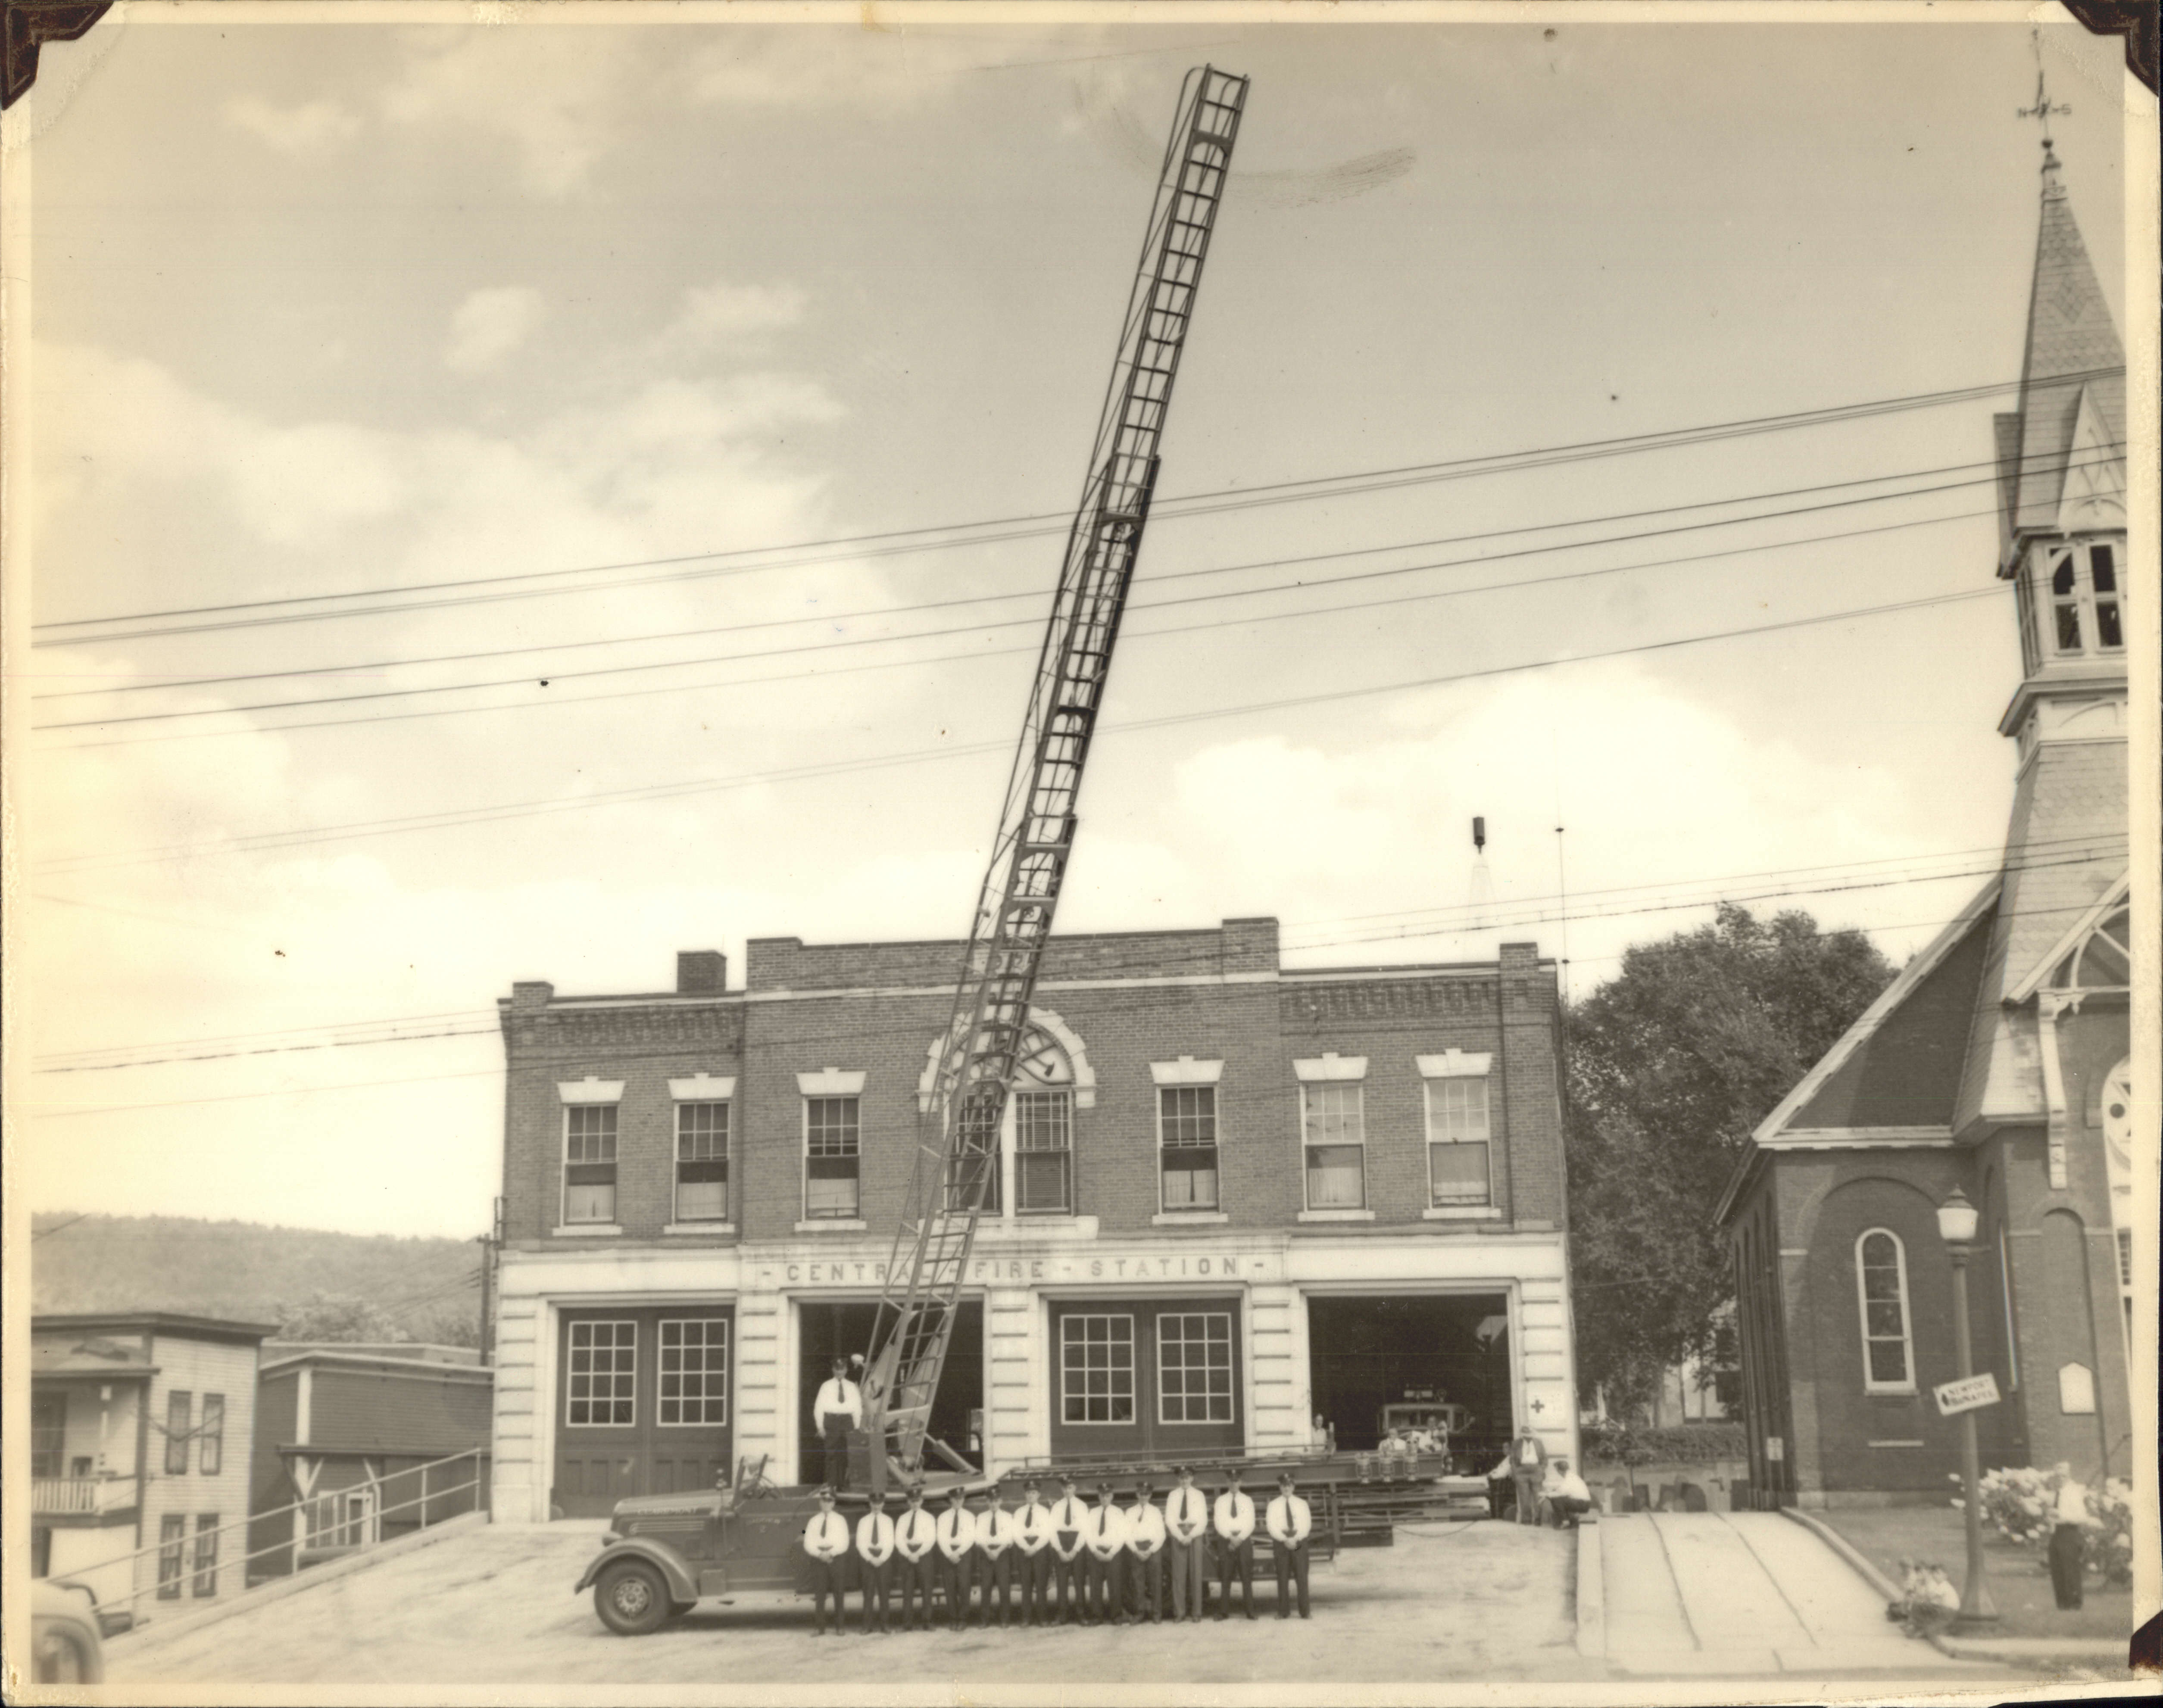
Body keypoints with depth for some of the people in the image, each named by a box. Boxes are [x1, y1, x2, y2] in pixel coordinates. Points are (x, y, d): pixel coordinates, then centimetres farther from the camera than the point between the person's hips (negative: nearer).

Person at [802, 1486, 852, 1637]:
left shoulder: (840, 1520, 6)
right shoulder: (814, 1521, 10)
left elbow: (844, 1544, -1)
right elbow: (808, 1544, 4)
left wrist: (830, 1553, -14)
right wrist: (820, 1555, -12)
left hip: (836, 1558, -1)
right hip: (818, 1559, 1)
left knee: (838, 1593, -1)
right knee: (819, 1593, -3)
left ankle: (839, 1627, 3)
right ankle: (820, 1627, -1)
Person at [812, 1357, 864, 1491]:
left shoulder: (852, 1387, 10)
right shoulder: (826, 1386, 4)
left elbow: (857, 1407, 12)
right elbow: (819, 1406, 3)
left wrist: (857, 1427, 6)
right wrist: (820, 1426, -2)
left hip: (847, 1421, 2)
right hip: (831, 1420, -2)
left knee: (845, 1454, 3)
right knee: (832, 1453, -7)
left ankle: (843, 1483, 9)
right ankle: (831, 1484, -5)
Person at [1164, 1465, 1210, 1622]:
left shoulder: (1199, 1495, 7)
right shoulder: (1173, 1495, 8)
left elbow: (1203, 1520, 2)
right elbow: (1169, 1519, 3)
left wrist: (1191, 1536, -11)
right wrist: (1181, 1537, -10)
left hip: (1195, 1534, 0)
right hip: (1177, 1535, 1)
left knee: (1196, 1574, -2)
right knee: (1178, 1574, -3)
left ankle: (1196, 1612, 0)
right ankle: (1179, 1612, -1)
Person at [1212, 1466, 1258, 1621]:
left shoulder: (1247, 1500, 9)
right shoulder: (1221, 1501, 8)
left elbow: (1250, 1523, 3)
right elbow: (1220, 1523, 1)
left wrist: (1240, 1539, -10)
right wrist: (1230, 1538, -12)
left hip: (1244, 1540, 0)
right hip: (1226, 1540, 0)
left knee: (1247, 1577, -2)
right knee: (1226, 1577, -3)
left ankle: (1250, 1611, -2)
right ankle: (1224, 1611, -2)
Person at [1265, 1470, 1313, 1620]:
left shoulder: (1302, 1504, 9)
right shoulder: (1274, 1505, 6)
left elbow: (1306, 1526, 1)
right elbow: (1272, 1526, -3)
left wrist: (1295, 1539, -13)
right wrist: (1285, 1540, -15)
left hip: (1299, 1542, 0)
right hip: (1280, 1542, 0)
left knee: (1302, 1577, -4)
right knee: (1282, 1578, -1)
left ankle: (1304, 1611, -2)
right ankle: (1283, 1612, 2)